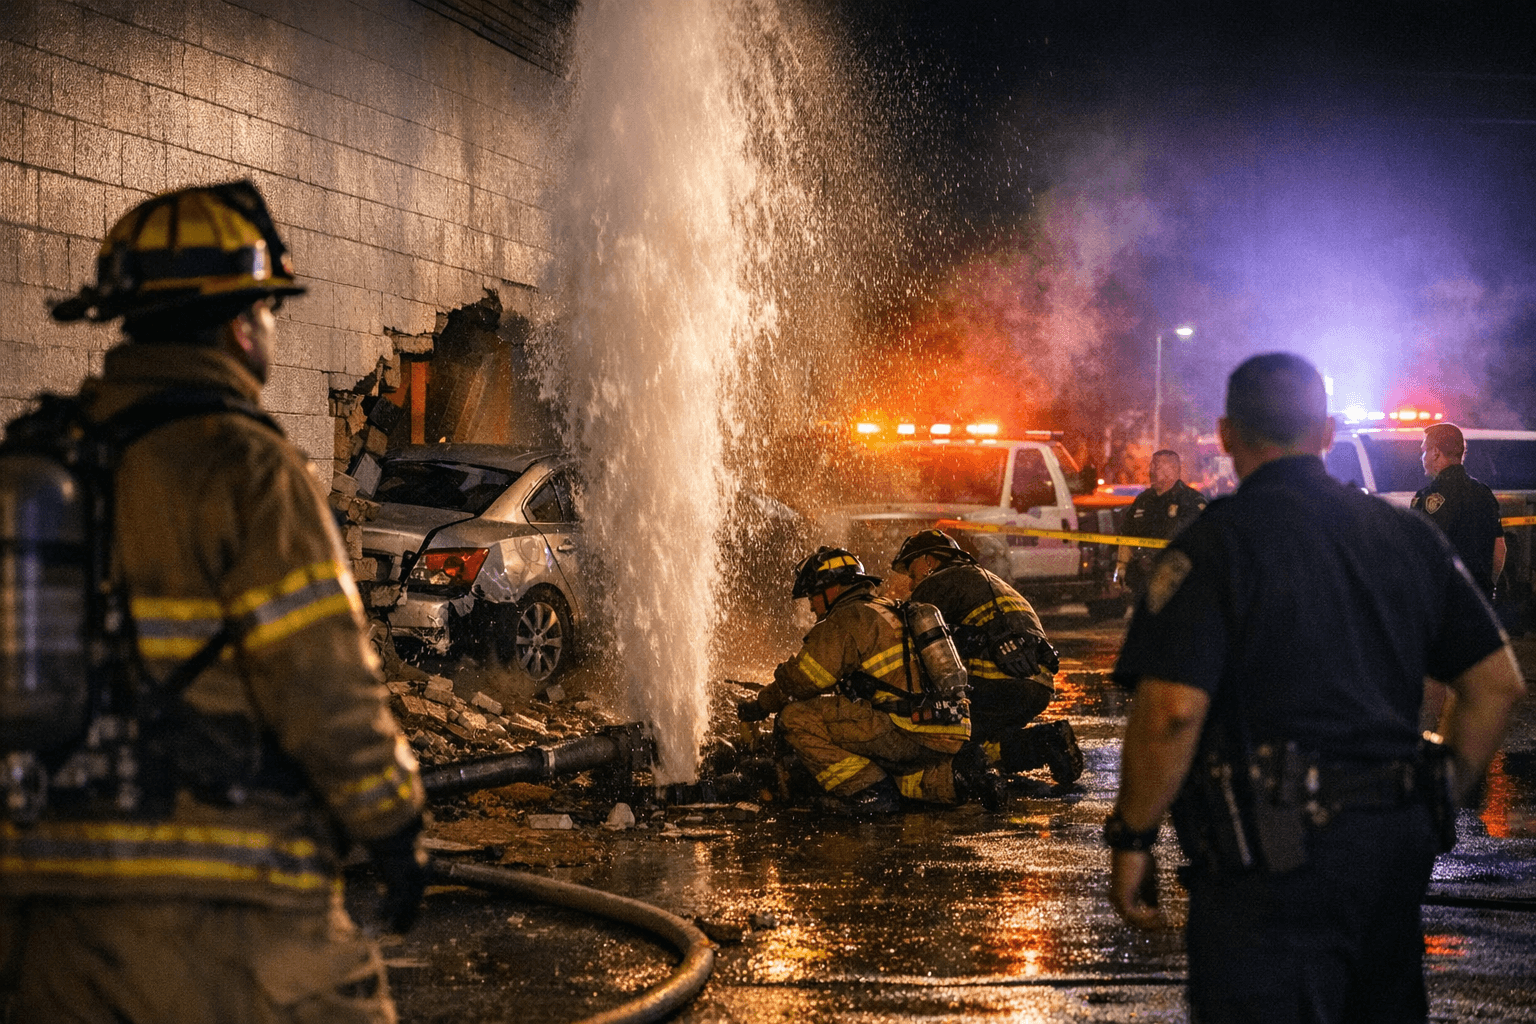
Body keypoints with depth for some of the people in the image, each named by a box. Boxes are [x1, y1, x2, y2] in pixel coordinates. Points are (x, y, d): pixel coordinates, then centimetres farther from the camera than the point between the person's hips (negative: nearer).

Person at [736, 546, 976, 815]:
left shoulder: (848, 618, -4)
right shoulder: (892, 611, 25)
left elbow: (803, 679, -5)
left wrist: (761, 704, 11)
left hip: (905, 731, -9)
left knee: (797, 717, -9)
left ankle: (868, 792, -10)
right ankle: (947, 780, 13)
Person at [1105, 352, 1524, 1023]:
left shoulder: (1215, 545, -9)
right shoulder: (1409, 536, 10)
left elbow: (1173, 708, -19)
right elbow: (1497, 682, 12)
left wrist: (1132, 839, -8)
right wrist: (1439, 803, 21)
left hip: (1274, 852, -7)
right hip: (1398, 843, 7)